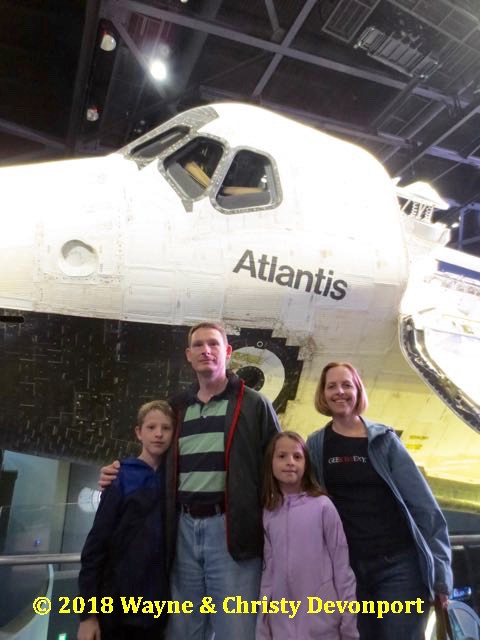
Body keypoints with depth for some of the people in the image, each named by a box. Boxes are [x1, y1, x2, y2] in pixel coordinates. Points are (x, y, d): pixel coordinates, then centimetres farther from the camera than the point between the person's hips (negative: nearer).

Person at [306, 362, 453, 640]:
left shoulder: (384, 439, -2)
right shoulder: (315, 446, 2)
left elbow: (423, 503, -3)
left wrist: (440, 568, -6)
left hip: (398, 563, -1)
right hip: (347, 568, 2)